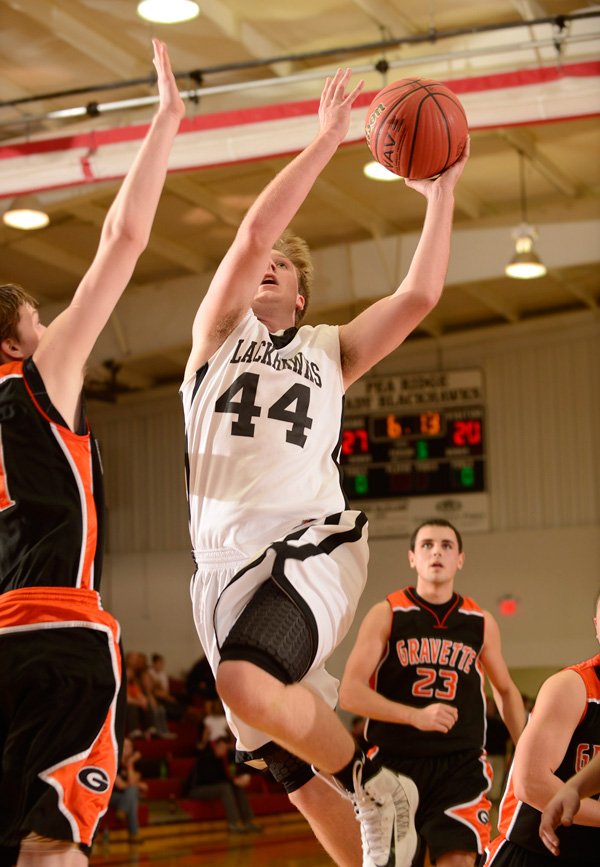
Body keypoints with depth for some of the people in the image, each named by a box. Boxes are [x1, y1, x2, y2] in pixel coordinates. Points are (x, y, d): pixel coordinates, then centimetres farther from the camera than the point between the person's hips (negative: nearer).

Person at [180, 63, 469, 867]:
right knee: (297, 771, 3)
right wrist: (326, 139, -1)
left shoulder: (331, 349, 18)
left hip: (311, 544, -2)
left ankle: (374, 788, -10)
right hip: (225, 558, 2)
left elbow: (419, 295, 5)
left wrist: (440, 195, 8)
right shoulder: (218, 331, 13)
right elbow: (251, 232, -2)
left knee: (246, 685, -31)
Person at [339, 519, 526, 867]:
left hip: (460, 766, 1)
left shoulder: (482, 623, 8)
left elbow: (506, 691, 23)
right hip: (395, 761, -1)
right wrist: (416, 715, -22)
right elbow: (350, 693, -8)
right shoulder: (386, 615, 0)